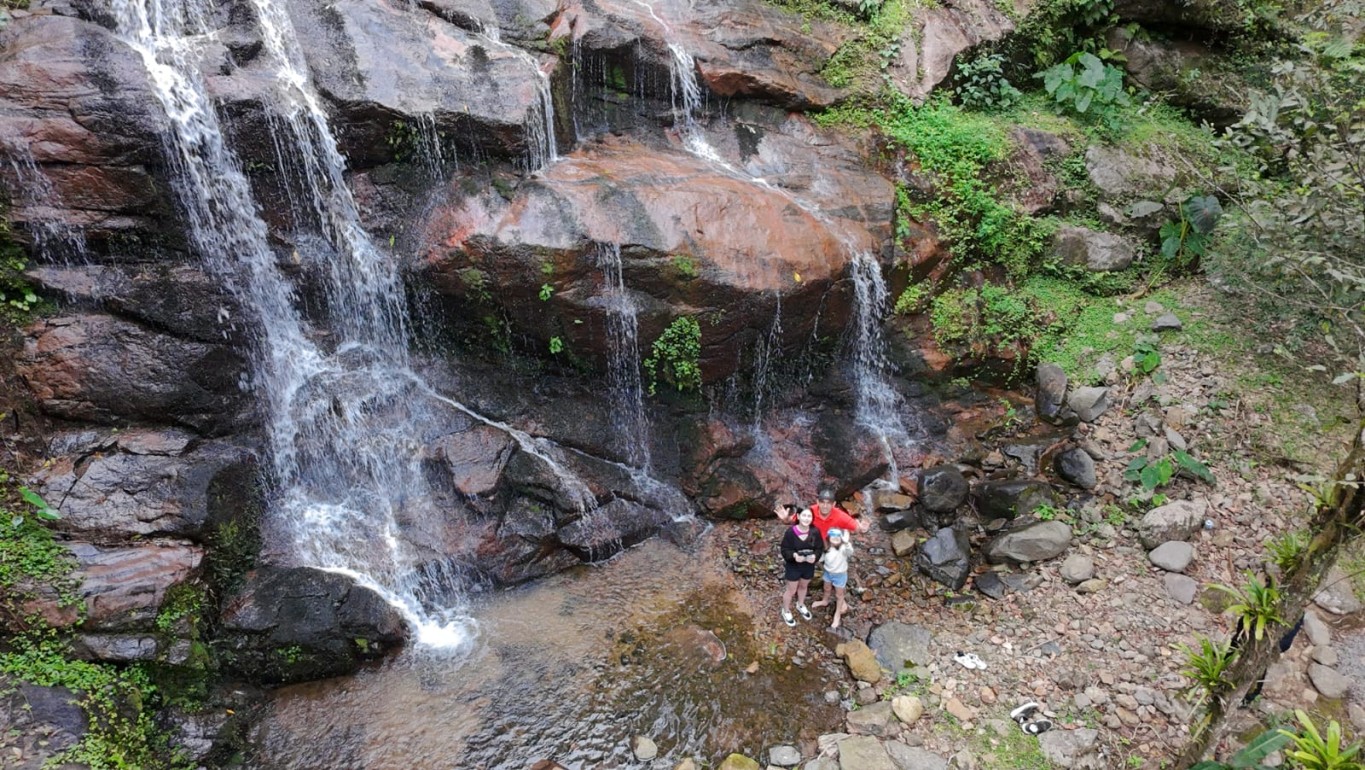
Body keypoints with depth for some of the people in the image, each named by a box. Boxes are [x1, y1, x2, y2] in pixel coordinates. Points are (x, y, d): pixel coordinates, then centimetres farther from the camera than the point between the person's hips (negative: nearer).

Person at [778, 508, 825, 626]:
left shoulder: (815, 532, -17)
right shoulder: (790, 532, -25)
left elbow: (820, 548, -7)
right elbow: (784, 550, -18)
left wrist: (815, 556, -27)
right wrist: (794, 555, -36)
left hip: (809, 566, 4)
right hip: (793, 566, -3)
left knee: (804, 586, 28)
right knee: (791, 590, 14)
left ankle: (800, 605, 56)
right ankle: (786, 611, 39)